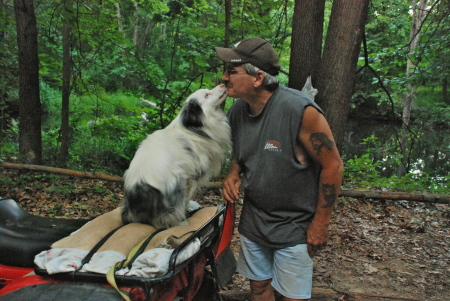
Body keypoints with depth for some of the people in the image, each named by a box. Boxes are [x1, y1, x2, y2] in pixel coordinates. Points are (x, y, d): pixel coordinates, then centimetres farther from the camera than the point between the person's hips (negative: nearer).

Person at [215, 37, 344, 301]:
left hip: (294, 227, -5)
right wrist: (233, 176, -7)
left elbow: (333, 165, -18)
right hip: (253, 219, 6)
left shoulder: (301, 110, -25)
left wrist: (320, 224, -13)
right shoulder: (237, 111, -4)